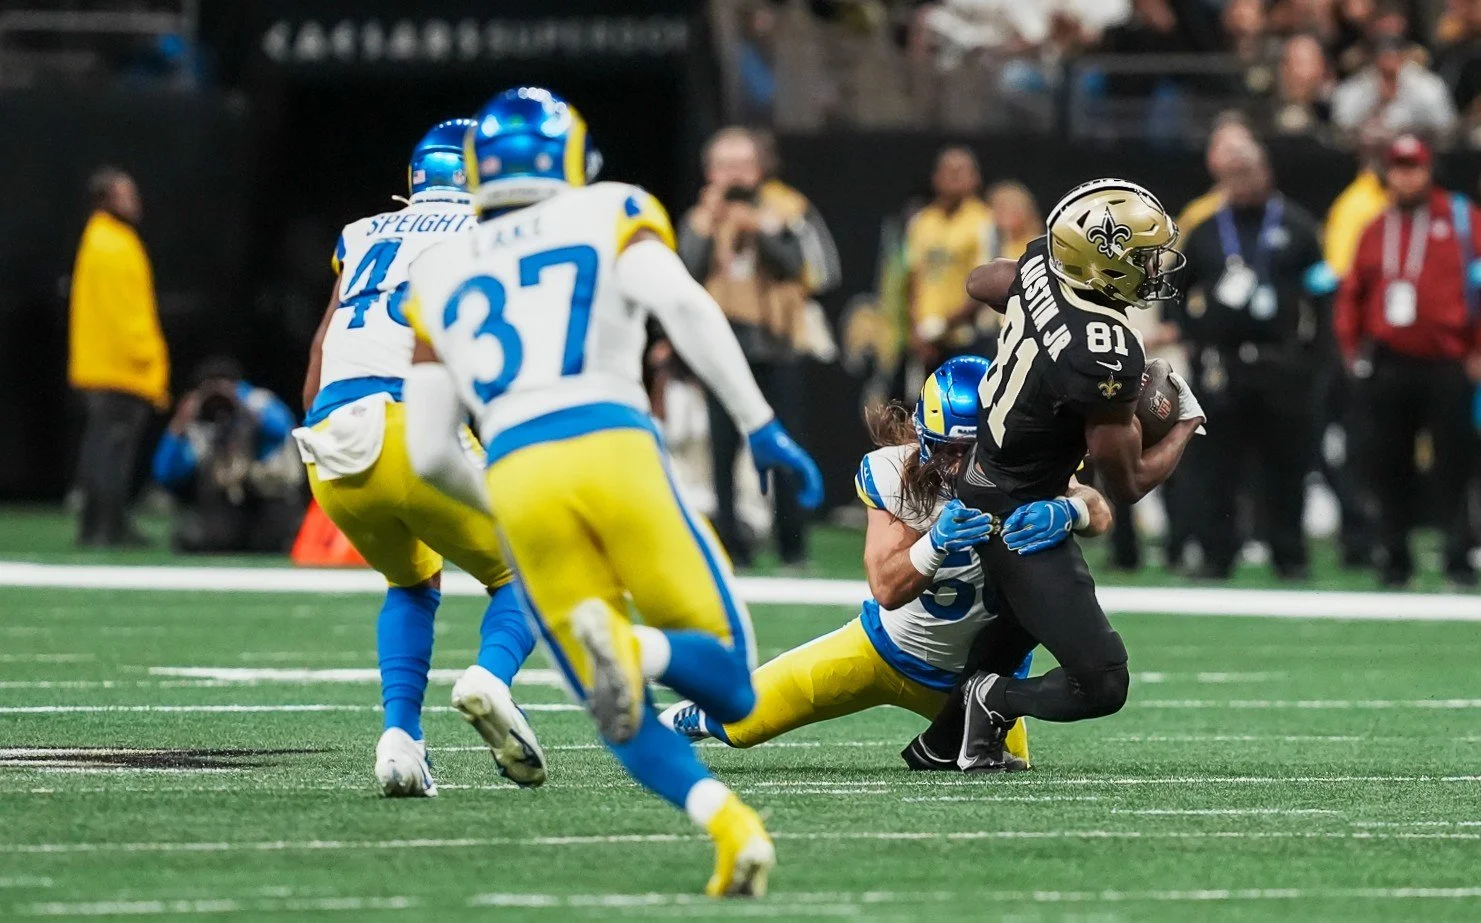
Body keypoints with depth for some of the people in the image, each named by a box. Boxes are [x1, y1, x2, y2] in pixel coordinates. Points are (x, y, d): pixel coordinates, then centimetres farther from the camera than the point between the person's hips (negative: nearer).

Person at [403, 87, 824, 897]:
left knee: (629, 724, 9)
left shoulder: (440, 274, 26)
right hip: (612, 446, -2)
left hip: (518, 473, 2)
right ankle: (634, 647, -28)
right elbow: (684, 305, -5)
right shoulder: (609, 216, 17)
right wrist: (762, 429, -3)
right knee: (728, 685, 6)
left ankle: (723, 818, -21)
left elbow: (430, 453, 21)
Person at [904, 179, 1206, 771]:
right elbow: (1125, 484, -20)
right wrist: (1187, 423, -5)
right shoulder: (1107, 356, -32)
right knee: (1101, 684, -8)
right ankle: (994, 702, 13)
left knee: (1018, 621, 37)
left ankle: (943, 740, 43)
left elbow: (980, 283, 18)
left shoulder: (1041, 268, -9)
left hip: (982, 480, 10)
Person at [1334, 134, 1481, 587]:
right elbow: (1353, 292, 17)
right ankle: (1394, 559, 11)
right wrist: (1351, 346, 6)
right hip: (1388, 367, 4)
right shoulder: (1375, 231, 14)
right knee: (1388, 468, 4)